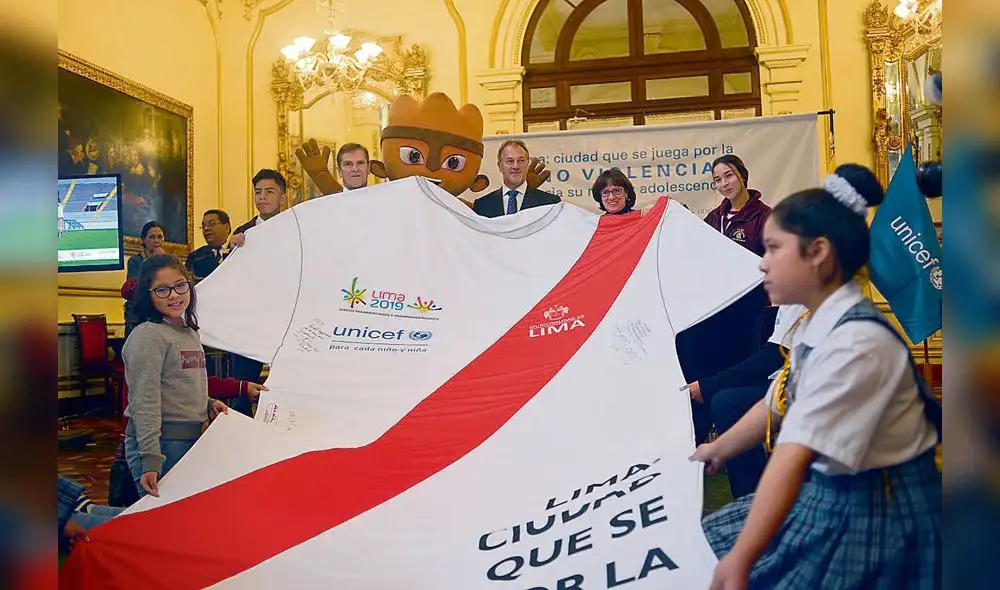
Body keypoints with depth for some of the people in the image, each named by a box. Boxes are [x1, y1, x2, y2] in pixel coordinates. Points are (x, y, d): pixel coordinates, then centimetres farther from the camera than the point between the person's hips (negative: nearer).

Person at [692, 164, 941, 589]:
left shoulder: (856, 342, -28)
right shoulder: (817, 324, 1)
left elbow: (796, 455, -35)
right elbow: (776, 405, 14)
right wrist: (717, 451, 28)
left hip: (877, 512, -8)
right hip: (825, 493, 9)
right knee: (704, 546, 12)